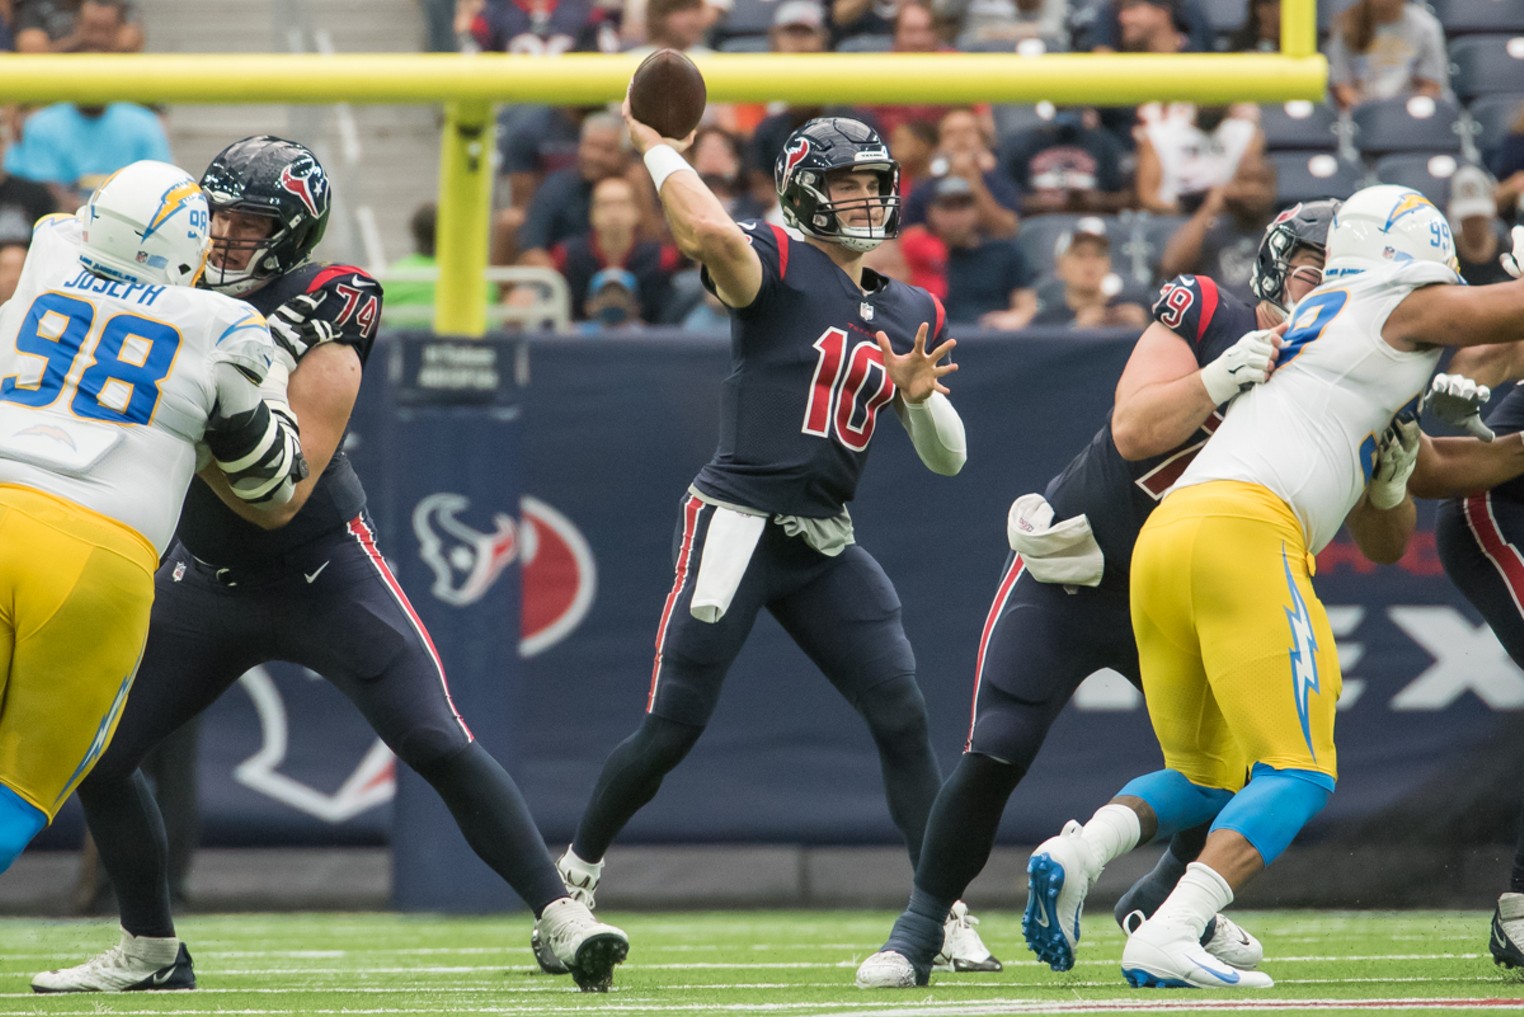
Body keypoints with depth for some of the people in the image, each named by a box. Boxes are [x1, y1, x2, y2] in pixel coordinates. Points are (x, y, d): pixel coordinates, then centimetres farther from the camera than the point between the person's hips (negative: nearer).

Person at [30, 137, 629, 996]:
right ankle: (151, 951, 20)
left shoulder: (323, 350, -22)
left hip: (326, 571, -6)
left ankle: (562, 916, -12)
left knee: (440, 747, -18)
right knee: (95, 757, 2)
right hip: (207, 574, 6)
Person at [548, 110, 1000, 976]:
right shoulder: (777, 266, -6)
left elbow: (947, 458, 13)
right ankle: (576, 876, 18)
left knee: (904, 717, -4)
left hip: (828, 546, 6)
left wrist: (921, 396, -8)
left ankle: (947, 914, 0)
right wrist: (657, 148, -16)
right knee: (673, 729, -4)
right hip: (737, 523, -6)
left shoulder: (913, 314, 14)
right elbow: (712, 235, -31)